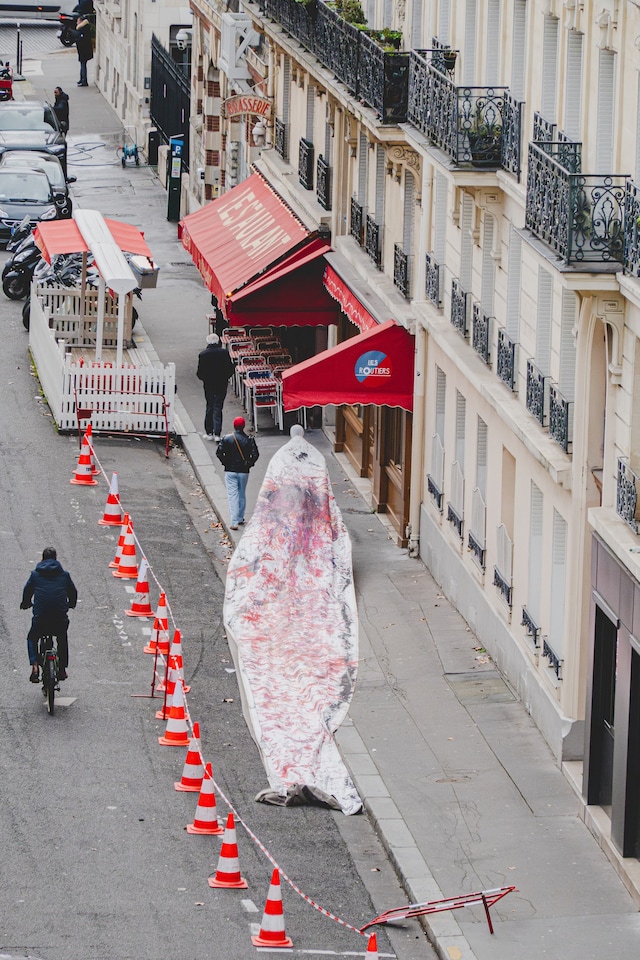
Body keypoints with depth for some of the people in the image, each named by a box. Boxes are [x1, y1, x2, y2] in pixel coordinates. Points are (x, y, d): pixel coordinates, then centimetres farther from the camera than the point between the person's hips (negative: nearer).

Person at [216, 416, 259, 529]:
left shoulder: (227, 439, -6)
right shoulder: (249, 440, -4)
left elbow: (219, 452, -11)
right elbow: (255, 454, -11)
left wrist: (225, 463, 2)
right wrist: (249, 464, 3)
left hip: (230, 470, -1)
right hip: (243, 471, 2)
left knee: (232, 495, -3)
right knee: (242, 494, 18)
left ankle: (234, 522, -12)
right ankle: (240, 518, 29)